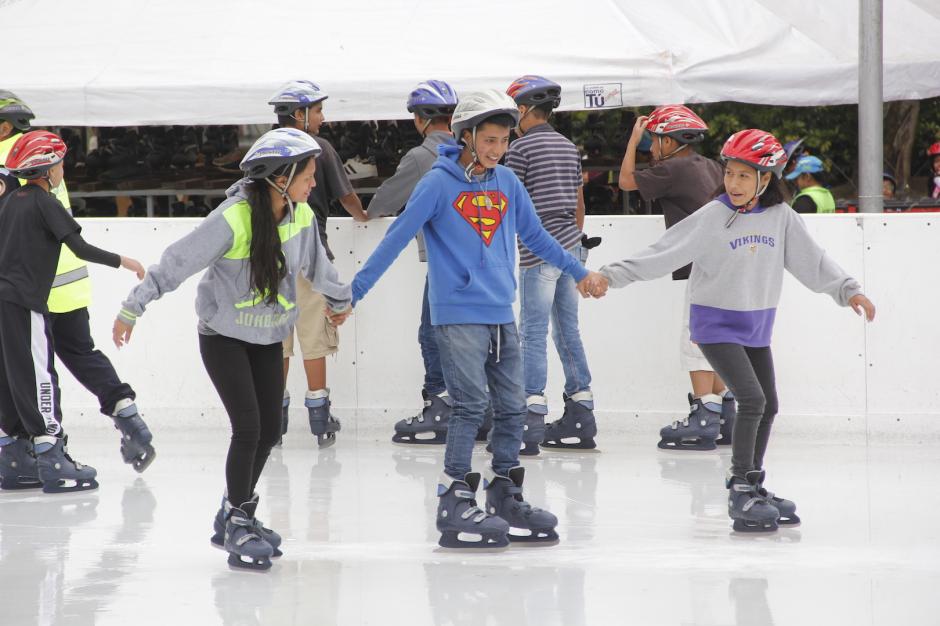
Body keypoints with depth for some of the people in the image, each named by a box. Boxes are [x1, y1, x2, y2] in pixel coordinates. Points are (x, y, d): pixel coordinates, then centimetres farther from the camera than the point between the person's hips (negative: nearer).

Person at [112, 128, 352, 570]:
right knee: (248, 427, -14)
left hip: (268, 339, 6)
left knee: (269, 431, 6)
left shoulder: (300, 216, -4)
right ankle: (238, 524, -1)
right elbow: (176, 263, -21)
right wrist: (131, 309, -20)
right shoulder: (233, 219, -24)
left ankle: (234, 516, 23)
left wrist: (338, 300, 33)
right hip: (223, 337, -6)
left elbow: (316, 264, 17)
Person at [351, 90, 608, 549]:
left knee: (512, 407, 7)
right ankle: (454, 503, -7)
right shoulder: (439, 183, -8)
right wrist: (353, 292, -10)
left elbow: (534, 236, 23)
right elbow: (396, 240, -8)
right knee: (472, 404, -12)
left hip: (501, 315, 6)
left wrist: (579, 272, 29)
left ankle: (505, 497, 18)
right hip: (457, 314, -6)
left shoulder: (507, 183, 9)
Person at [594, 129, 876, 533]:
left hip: (757, 328, 6)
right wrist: (612, 275, -22)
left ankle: (753, 488, 27)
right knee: (752, 399, -18)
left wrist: (848, 290, 4)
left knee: (768, 406, 11)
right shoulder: (712, 217, -16)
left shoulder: (781, 217, -4)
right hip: (716, 324, -6)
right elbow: (663, 253, -17)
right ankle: (741, 489, -11)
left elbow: (811, 261, 7)